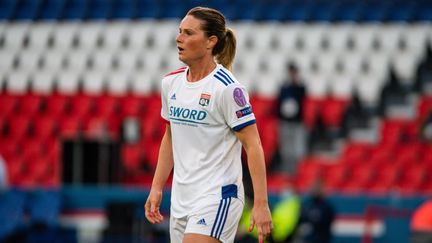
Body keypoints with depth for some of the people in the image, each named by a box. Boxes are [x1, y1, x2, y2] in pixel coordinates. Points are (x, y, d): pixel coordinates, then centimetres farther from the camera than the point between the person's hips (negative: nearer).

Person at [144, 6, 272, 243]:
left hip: (217, 196, -7)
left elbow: (253, 146, -13)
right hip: (181, 198, 7)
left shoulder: (227, 88, -13)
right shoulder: (171, 82, 8)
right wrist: (157, 188, 15)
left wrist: (261, 204, -18)